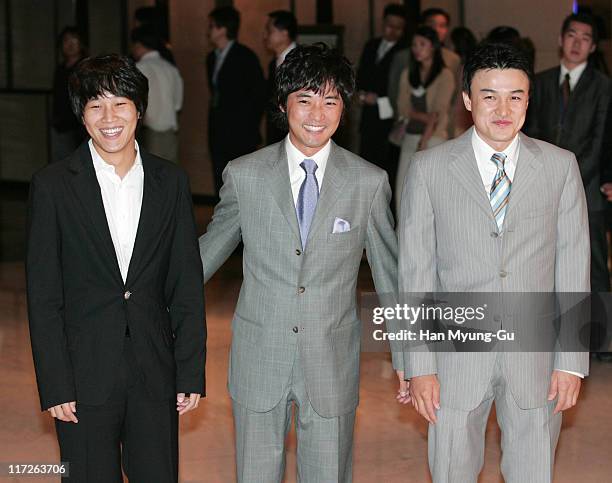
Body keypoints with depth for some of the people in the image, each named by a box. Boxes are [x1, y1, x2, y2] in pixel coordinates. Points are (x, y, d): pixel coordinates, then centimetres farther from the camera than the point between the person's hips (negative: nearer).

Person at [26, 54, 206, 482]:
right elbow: (43, 297, -4)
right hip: (85, 377, -2)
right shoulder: (53, 185, -3)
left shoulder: (171, 182, 4)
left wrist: (191, 373, 1)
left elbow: (187, 288, 6)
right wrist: (55, 385, -8)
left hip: (155, 376, 2)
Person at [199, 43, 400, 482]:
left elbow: (391, 276, 4)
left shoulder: (369, 183, -3)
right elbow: (211, 248, 12)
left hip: (332, 364, 0)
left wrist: (410, 360, 7)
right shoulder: (244, 175, -3)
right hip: (259, 361, 1)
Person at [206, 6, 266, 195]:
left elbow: (259, 94, -9)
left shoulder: (245, 57, -9)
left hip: (240, 137, -7)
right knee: (222, 188, 8)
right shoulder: (212, 58, 14)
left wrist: (249, 127, -7)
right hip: (218, 136, 8)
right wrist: (214, 126, 12)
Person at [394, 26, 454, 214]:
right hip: (410, 137, 5)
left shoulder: (445, 75, -2)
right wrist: (424, 116, -11)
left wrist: (424, 142, -11)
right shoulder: (407, 74, 14)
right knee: (402, 190, 0)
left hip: (433, 138, -5)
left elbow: (439, 111, -7)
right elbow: (403, 108, 8)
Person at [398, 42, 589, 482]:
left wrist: (572, 361, -3)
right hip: (457, 357, -1)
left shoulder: (561, 166, -1)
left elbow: (573, 266, 0)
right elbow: (416, 271, -3)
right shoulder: (429, 168, -4)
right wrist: (419, 366, -7)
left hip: (536, 357, 1)